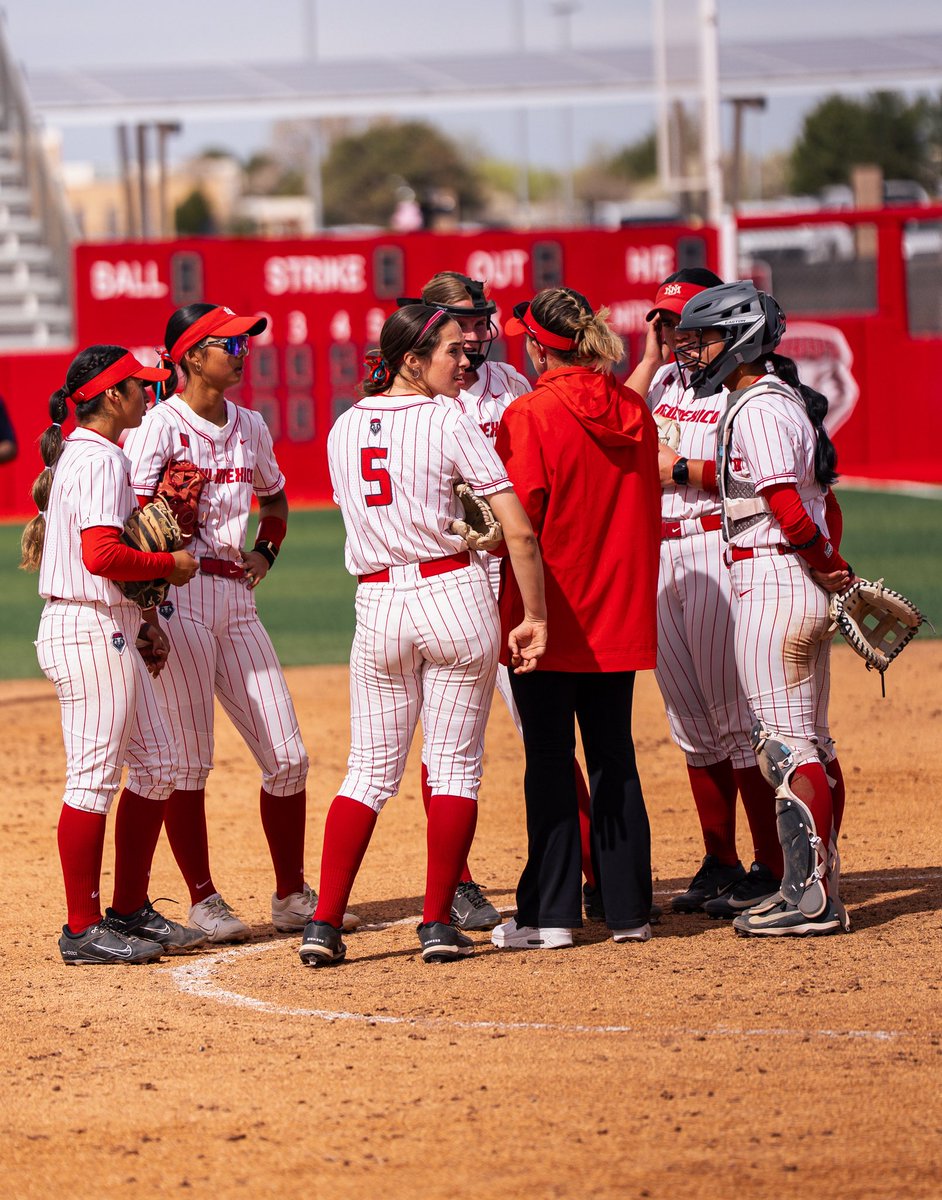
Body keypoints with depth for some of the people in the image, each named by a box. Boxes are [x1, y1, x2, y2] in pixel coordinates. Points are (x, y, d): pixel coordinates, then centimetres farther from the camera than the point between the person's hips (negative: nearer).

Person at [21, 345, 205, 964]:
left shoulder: (76, 453, 17)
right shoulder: (102, 460, -15)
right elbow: (102, 556, -26)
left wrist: (143, 623, 16)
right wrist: (171, 564, -11)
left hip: (111, 632, 11)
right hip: (91, 629, -11)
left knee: (156, 765, 14)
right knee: (94, 777, -7)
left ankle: (130, 912, 20)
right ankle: (84, 930, -3)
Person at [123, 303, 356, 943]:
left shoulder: (250, 427, 13)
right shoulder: (158, 427, -8)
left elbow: (274, 494, 31)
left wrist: (266, 552, 15)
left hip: (237, 599, 7)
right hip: (177, 596, -7)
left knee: (287, 756, 2)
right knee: (188, 762, -3)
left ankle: (292, 895, 13)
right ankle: (203, 900, 5)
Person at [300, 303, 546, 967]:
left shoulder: (344, 428, 7)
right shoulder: (449, 422, -9)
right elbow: (520, 530, -13)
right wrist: (534, 615, -7)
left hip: (377, 606, 4)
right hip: (456, 595, -4)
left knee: (371, 768, 10)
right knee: (455, 763, 6)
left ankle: (325, 924, 1)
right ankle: (439, 924, 6)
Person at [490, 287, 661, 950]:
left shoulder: (530, 416, -14)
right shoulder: (634, 411, 5)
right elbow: (645, 512, 12)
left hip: (550, 614, -6)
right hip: (620, 614, 6)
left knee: (549, 759, 0)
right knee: (614, 757, 11)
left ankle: (550, 914, 0)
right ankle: (629, 909, 12)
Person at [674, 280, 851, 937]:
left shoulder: (757, 409, -15)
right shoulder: (789, 401, 16)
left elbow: (787, 505, -23)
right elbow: (820, 501, 20)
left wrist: (821, 566, -9)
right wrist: (833, 565, 11)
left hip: (773, 582, -10)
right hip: (808, 588, 10)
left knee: (785, 743, -9)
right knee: (812, 742, 12)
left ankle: (810, 896, -10)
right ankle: (819, 886, 17)